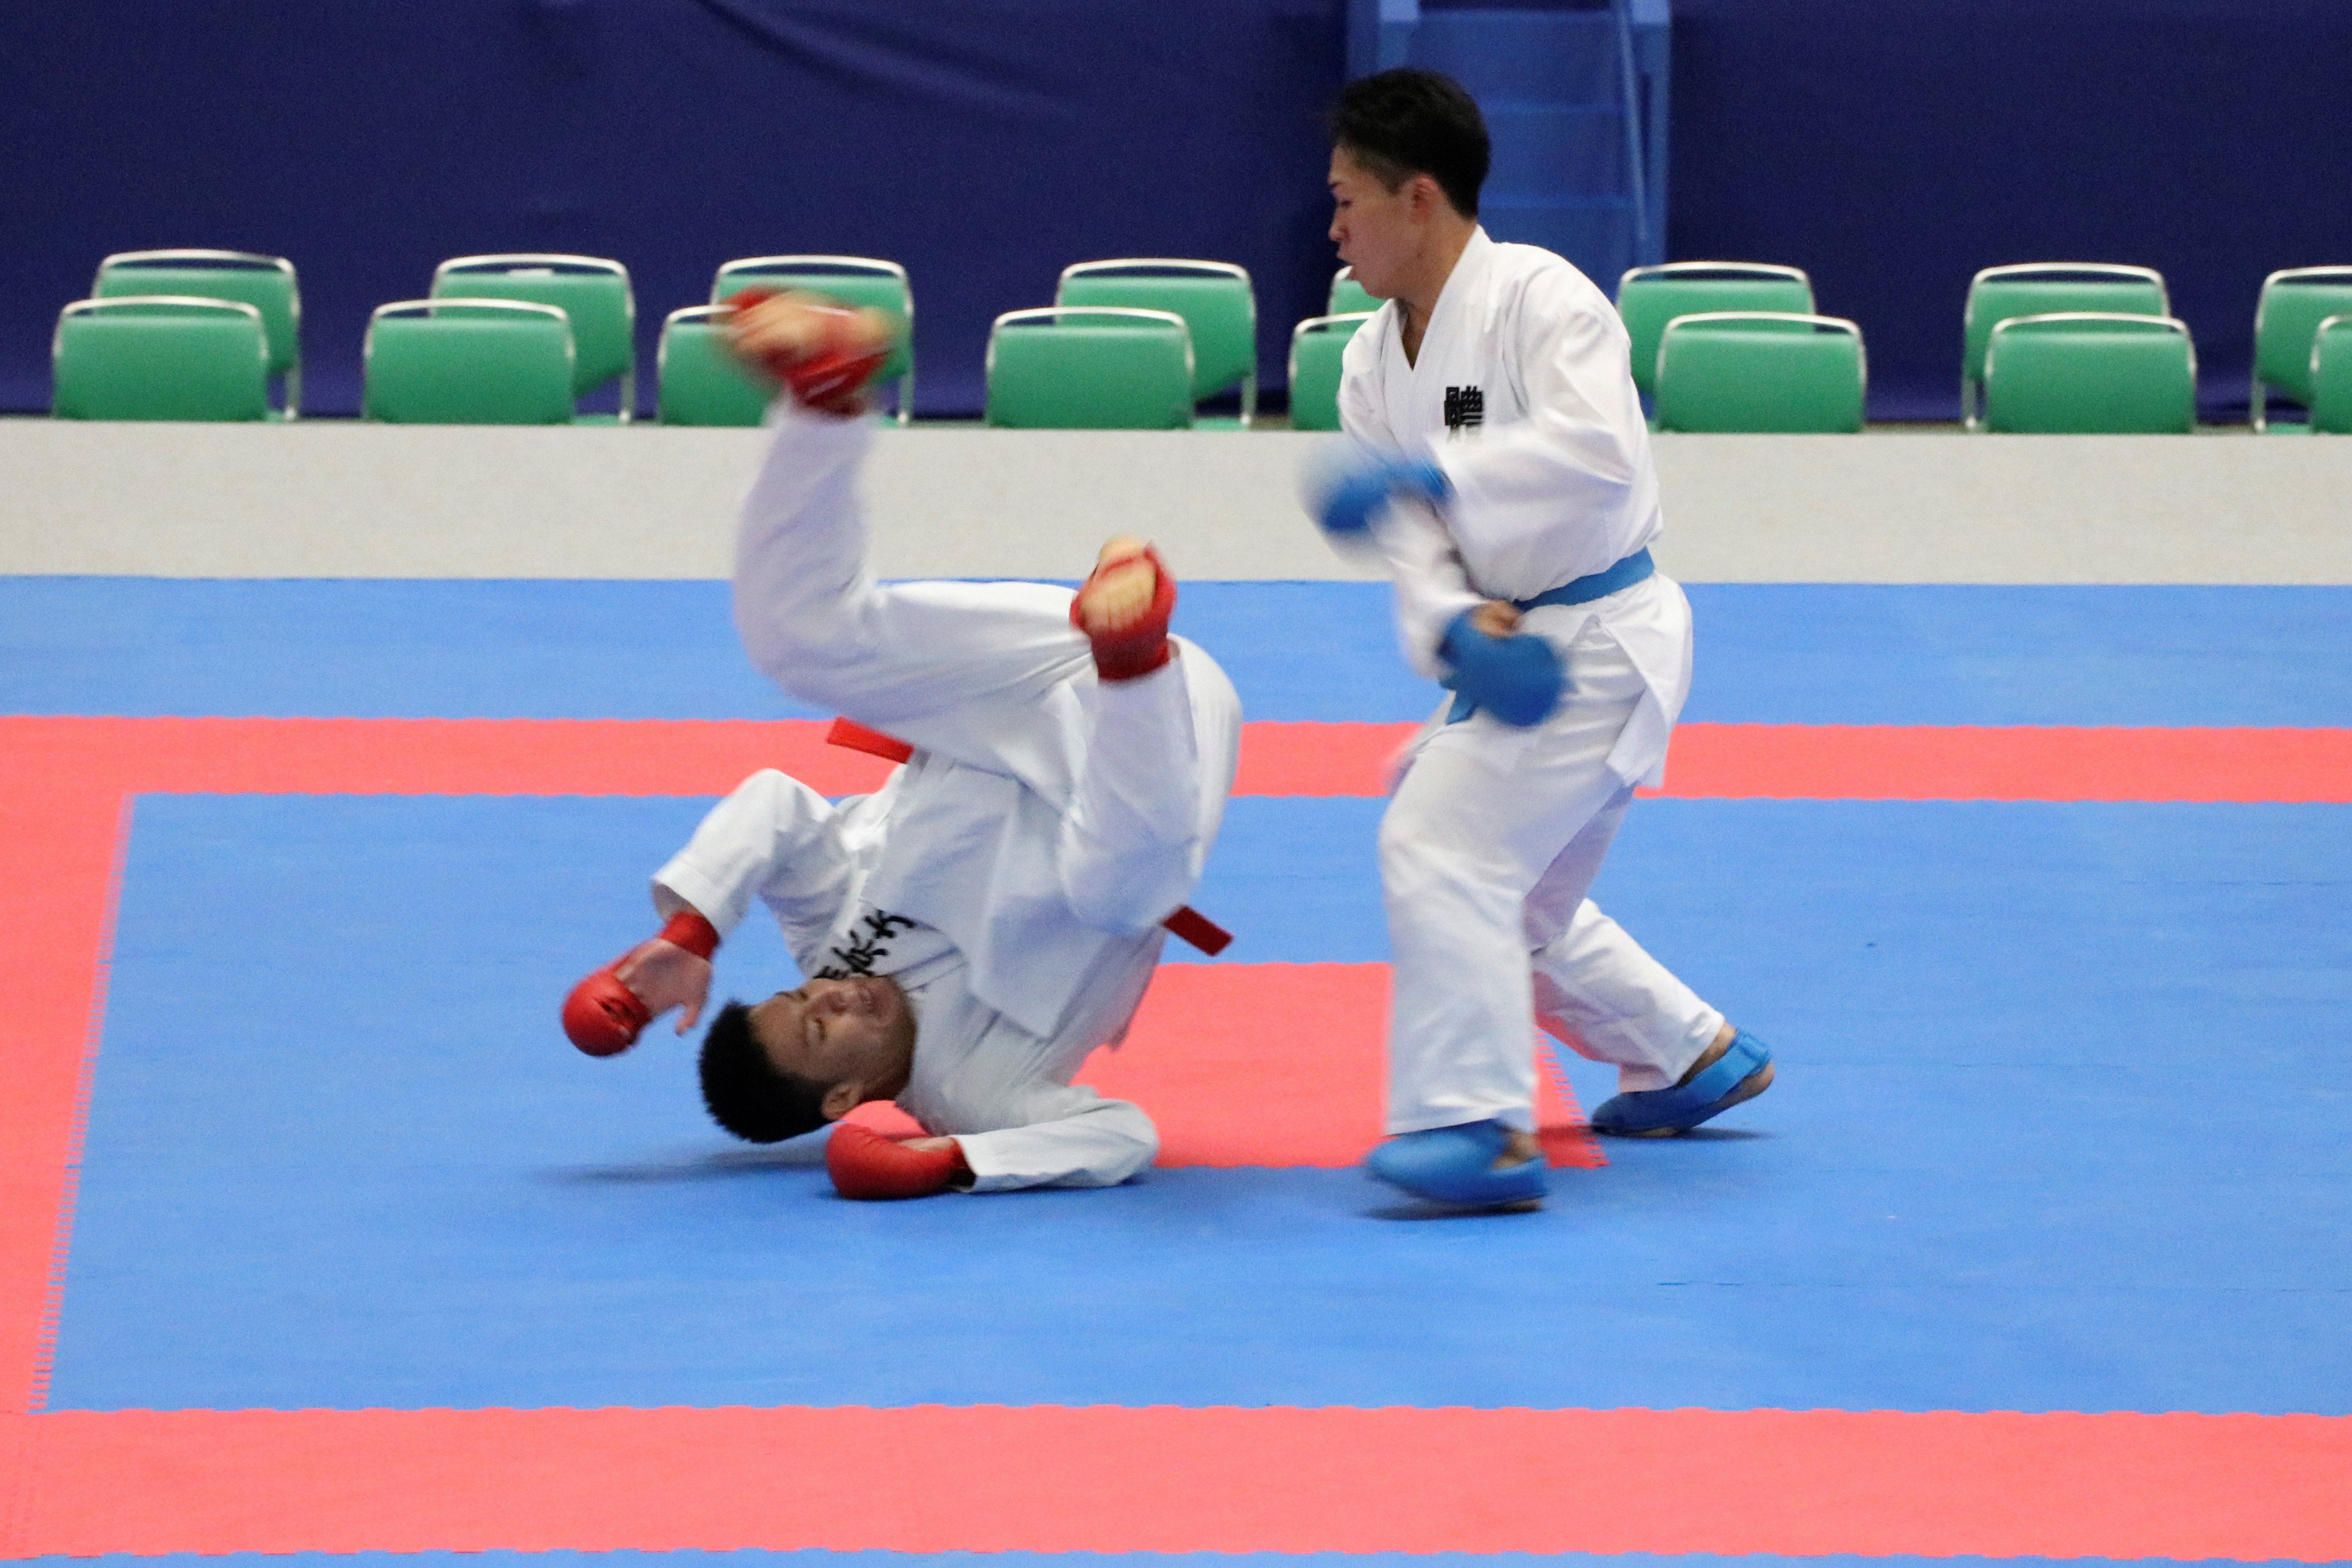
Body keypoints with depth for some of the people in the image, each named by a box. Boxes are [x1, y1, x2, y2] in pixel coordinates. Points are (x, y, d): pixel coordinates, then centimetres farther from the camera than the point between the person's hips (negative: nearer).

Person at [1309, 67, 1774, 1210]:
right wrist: (1463, 630, -22)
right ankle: (1694, 1056, 40)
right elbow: (1413, 545, -1)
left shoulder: (1538, 298, -18)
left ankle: (1480, 1126, -22)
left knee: (1442, 845, -22)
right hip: (1518, 649, 10)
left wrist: (1420, 476, -36)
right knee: (1515, 896, 21)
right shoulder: (1373, 363, 6)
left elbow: (1596, 450, -33)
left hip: (1601, 639, -10)